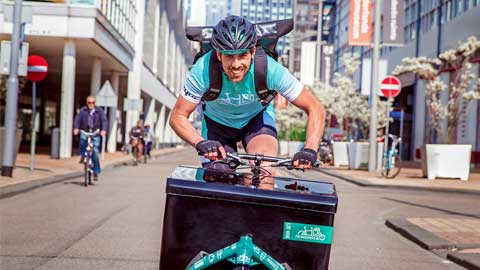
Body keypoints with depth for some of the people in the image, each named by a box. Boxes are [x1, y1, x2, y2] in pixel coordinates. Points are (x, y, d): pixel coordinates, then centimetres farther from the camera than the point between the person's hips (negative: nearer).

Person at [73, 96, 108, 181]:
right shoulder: (83, 110, 2)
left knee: (95, 153, -6)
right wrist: (76, 128, -27)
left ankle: (96, 172, 6)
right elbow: (77, 118, -9)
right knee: (83, 139, -34)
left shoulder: (99, 111, 0)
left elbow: (104, 120, -10)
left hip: (95, 134, 0)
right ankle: (83, 155, -6)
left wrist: (103, 130, -28)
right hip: (85, 132, 1)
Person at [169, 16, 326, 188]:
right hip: (217, 122, 1)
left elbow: (315, 109, -26)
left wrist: (309, 150, -41)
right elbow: (177, 116, -25)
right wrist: (201, 143, -44)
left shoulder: (270, 69, -33)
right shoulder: (203, 69, -33)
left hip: (257, 118, 0)